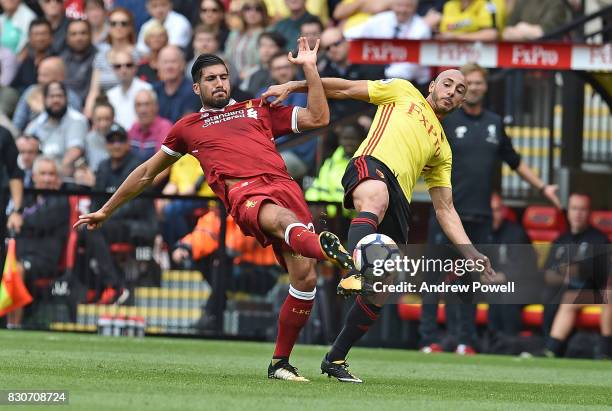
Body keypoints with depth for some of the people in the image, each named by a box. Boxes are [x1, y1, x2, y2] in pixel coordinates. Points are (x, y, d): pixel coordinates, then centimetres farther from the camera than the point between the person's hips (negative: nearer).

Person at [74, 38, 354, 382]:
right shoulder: (189, 128, 31)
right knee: (283, 219, -41)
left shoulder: (259, 110, 32)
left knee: (305, 279, -15)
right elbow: (147, 173, 40)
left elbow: (318, 118, 26)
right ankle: (327, 248, -77)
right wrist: (105, 211, 43)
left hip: (283, 185, 3)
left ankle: (280, 362, 0)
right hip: (243, 195, -3)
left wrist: (310, 68, 22)